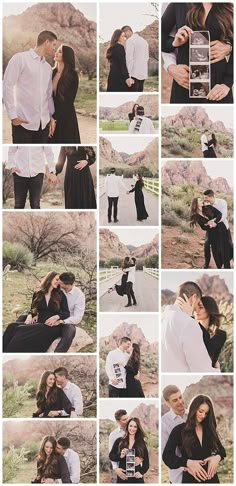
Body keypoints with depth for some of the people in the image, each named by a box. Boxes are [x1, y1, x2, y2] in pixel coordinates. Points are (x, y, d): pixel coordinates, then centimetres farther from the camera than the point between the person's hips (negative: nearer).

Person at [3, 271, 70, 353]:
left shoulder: (60, 295, 9)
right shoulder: (37, 294, 17)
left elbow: (66, 313, 5)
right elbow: (33, 309, 22)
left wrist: (56, 317, -15)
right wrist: (30, 316, -2)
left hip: (51, 326, -3)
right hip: (38, 323, 3)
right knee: (12, 327, -27)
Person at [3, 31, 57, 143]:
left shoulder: (48, 67, 16)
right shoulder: (20, 58, -2)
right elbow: (7, 86, -6)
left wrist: (51, 116, 14)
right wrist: (13, 115, -11)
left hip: (43, 122, 6)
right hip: (23, 122, -6)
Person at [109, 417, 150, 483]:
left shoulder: (141, 443, 7)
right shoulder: (119, 441, 7)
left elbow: (146, 461, 6)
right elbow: (111, 456, 8)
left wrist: (141, 472, -11)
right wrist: (120, 456, -12)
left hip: (136, 477, 0)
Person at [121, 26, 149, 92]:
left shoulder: (130, 41, -8)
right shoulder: (144, 40, 17)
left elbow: (129, 58, -14)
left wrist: (128, 74, -13)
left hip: (134, 74, -8)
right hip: (143, 74, 8)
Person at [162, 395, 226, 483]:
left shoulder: (210, 429, 6)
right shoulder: (179, 430, -6)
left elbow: (221, 449, 12)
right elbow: (167, 456, -10)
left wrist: (218, 457, -12)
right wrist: (188, 463, -23)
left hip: (211, 477, 4)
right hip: (191, 478, -4)